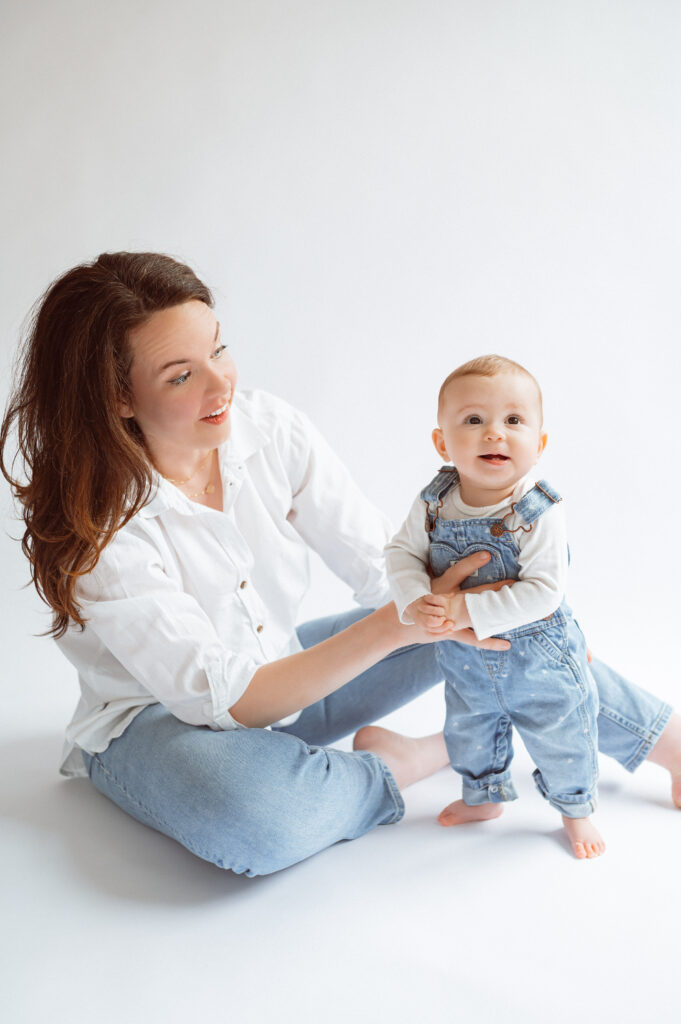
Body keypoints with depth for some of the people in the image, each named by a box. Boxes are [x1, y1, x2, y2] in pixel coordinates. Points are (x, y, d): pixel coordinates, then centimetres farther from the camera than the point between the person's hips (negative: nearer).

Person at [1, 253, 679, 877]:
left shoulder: (271, 431, -12)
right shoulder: (96, 526, -28)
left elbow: (385, 562, -7)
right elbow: (224, 699, -31)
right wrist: (396, 625, -39)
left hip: (282, 675, 5)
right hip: (158, 719, -5)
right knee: (252, 817, -41)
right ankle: (405, 763, -11)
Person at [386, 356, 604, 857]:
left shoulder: (540, 514, -29)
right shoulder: (435, 502, -15)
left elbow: (542, 592, -32)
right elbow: (403, 551, -7)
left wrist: (468, 610, -35)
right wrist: (416, 601, -26)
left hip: (537, 660, -4)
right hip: (466, 660, 5)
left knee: (561, 740, 14)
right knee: (468, 734, 25)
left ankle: (576, 808, 43)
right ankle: (484, 796, 54)